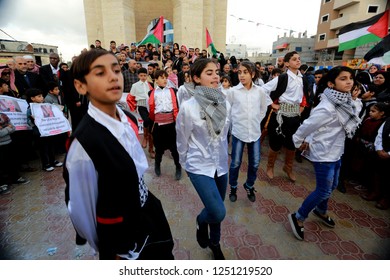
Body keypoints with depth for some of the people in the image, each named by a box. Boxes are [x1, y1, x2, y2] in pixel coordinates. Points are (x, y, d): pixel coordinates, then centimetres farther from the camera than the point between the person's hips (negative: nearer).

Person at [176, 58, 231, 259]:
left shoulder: (225, 104, -3)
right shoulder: (188, 107, -17)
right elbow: (182, 141, -5)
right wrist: (186, 164, 6)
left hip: (221, 165, 5)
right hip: (199, 167, -4)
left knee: (217, 211, 17)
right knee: (218, 213, -12)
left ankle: (214, 242, 47)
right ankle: (201, 221, 26)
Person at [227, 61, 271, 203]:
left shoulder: (259, 91, 0)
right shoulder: (233, 91, -7)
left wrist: (257, 120, 10)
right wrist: (235, 121, 4)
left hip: (255, 132, 3)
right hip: (238, 132, -2)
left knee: (255, 163, 10)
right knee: (235, 163, 6)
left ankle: (249, 186, 35)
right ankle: (233, 187, 29)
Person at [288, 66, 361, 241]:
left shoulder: (345, 102, 0)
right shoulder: (327, 108, -28)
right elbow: (306, 126, -22)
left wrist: (308, 141, 2)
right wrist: (300, 143, -5)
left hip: (336, 152, 9)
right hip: (323, 154, -9)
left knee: (332, 186, 23)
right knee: (324, 191, 0)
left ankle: (321, 211, 48)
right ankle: (298, 217, 18)